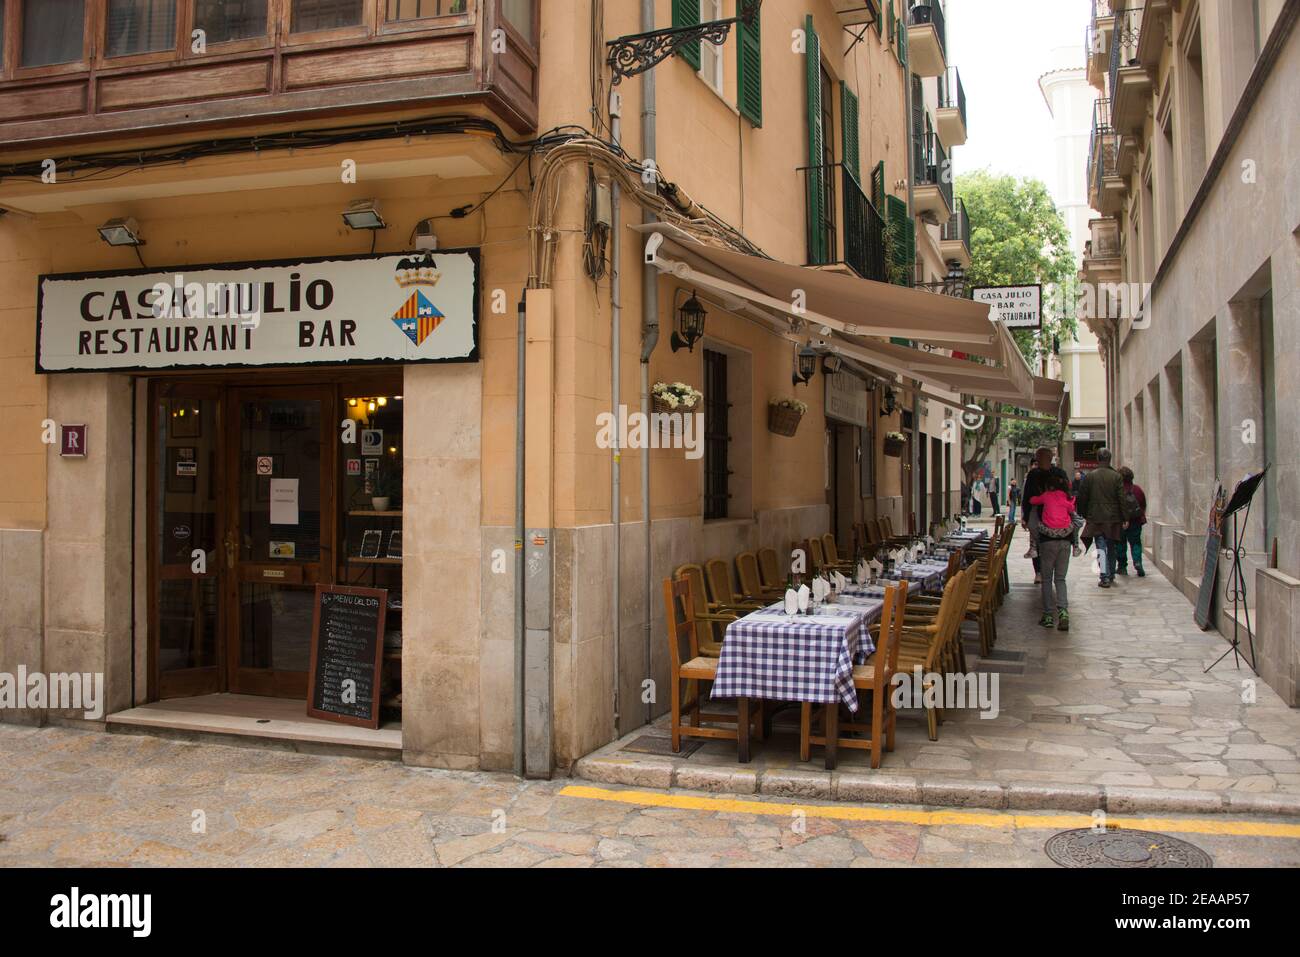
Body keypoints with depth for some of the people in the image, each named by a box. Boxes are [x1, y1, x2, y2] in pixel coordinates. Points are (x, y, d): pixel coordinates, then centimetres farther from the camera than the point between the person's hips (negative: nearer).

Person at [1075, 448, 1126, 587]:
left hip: (1096, 518, -1)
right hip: (1114, 518, 1)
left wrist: (1084, 515, 14)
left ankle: (1105, 576, -13)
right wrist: (1124, 518, 1)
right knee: (1112, 548, 15)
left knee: (1101, 547, -1)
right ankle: (1111, 575, 25)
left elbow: (1082, 498, 1)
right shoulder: (1117, 476, -4)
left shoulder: (1089, 476, -3)